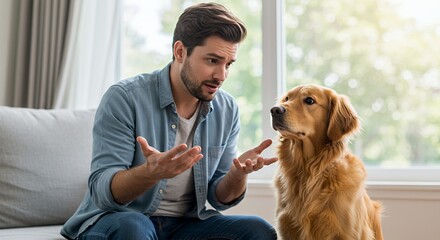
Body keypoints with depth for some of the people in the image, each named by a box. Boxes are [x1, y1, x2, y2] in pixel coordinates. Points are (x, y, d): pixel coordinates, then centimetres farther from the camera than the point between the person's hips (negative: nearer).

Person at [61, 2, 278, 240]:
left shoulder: (227, 110, -2)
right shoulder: (124, 98, -16)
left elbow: (219, 198, 2)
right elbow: (102, 191, -21)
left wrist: (238, 173, -21)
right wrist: (151, 172, -41)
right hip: (116, 219, -3)